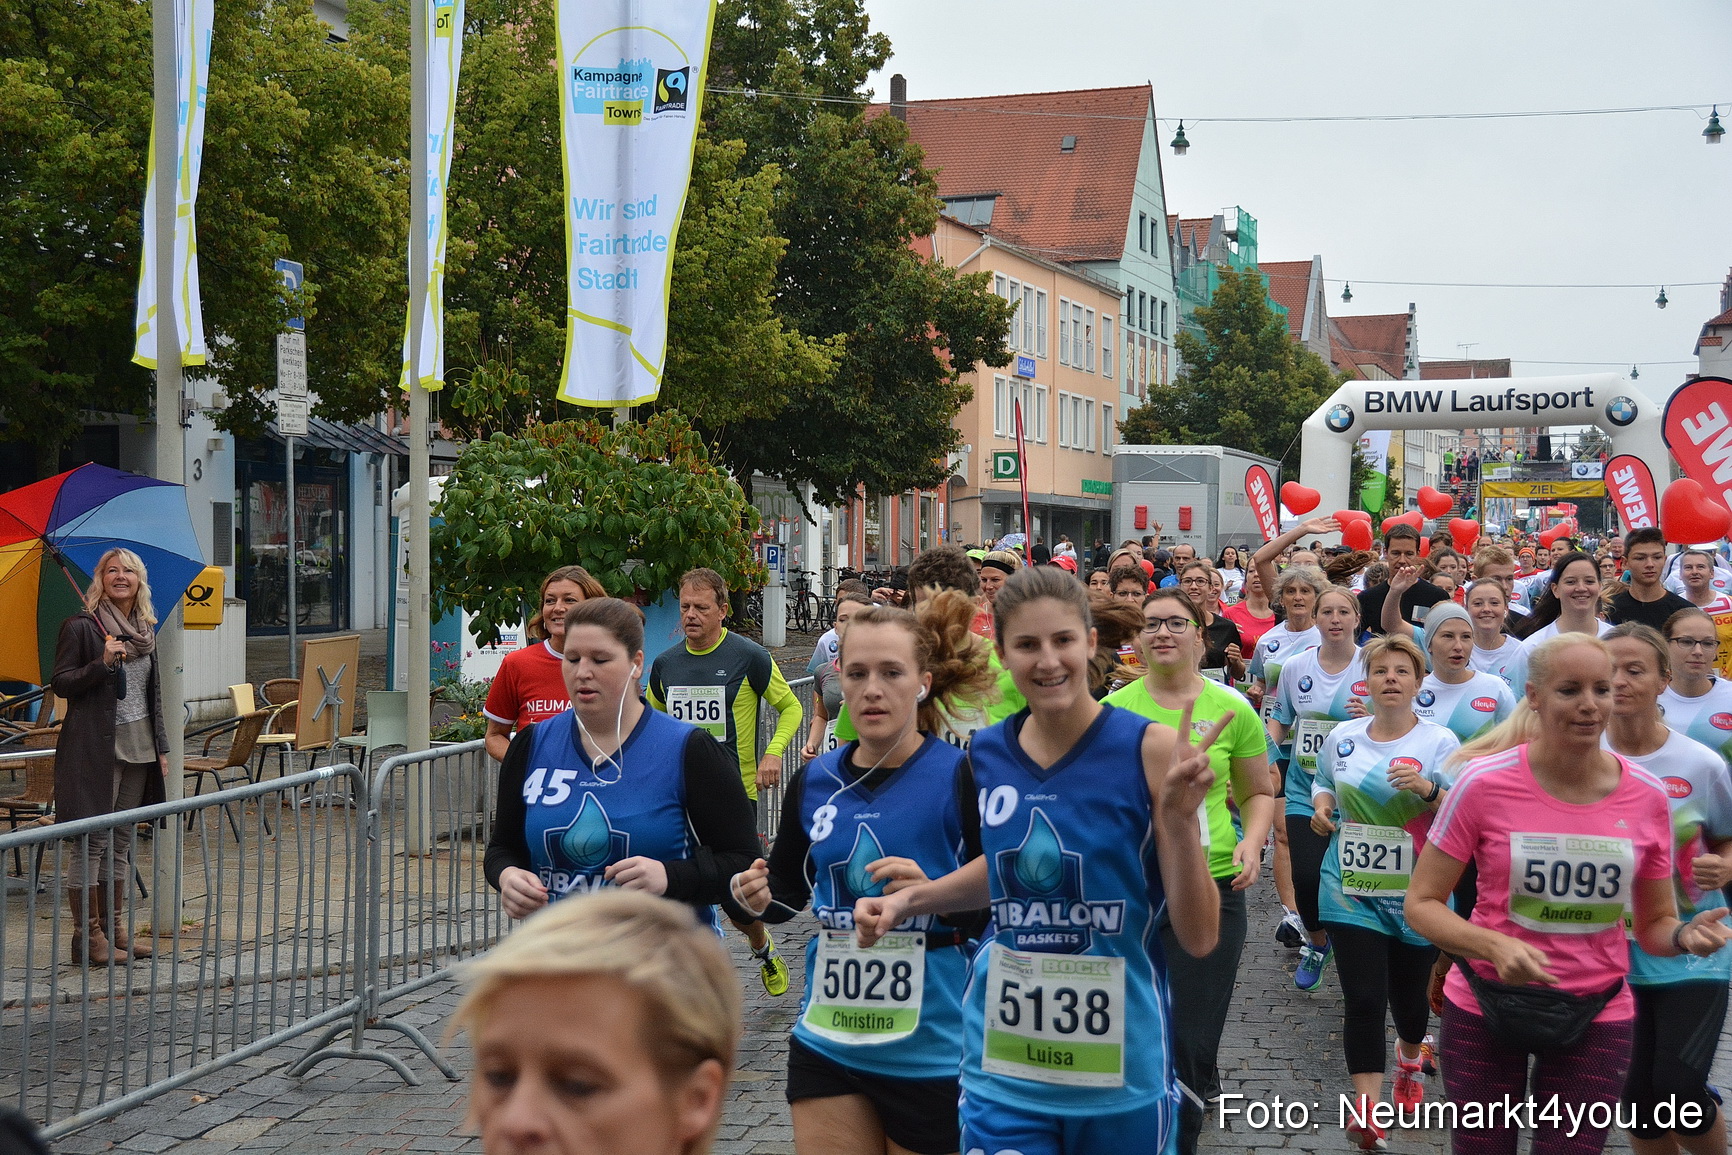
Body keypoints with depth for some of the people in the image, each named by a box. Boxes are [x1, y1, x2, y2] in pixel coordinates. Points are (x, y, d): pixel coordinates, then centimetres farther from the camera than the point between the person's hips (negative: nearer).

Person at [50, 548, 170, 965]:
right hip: (95, 748, -6)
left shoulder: (145, 631, 15)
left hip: (138, 749, 6)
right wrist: (102, 664, -22)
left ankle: (115, 928, 17)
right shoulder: (80, 627, -4)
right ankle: (87, 935, 2)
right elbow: (59, 682, -7)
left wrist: (161, 747, 16)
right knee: (93, 841, -5)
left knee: (122, 841, 10)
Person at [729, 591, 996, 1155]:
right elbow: (788, 888, 17)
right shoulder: (814, 781, 3)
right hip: (827, 1043, 4)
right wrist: (757, 895, -4)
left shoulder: (961, 777, -12)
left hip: (931, 1051, -4)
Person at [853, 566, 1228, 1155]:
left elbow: (1199, 938, -13)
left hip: (1120, 1068, -2)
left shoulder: (1150, 749, -13)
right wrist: (909, 898, 8)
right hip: (1003, 1068, 3)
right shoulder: (987, 754, 0)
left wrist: (1181, 818, -26)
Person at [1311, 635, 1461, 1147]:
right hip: (1351, 889, 1)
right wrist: (1321, 807, 2)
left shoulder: (1440, 741, -6)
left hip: (1417, 894, -1)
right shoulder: (1343, 736, 4)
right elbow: (1324, 782, 23)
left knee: (1408, 994, 15)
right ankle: (1366, 1107, -9)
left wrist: (1428, 789, -27)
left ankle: (1410, 1056, 48)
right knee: (1363, 1000, -9)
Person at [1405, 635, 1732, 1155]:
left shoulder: (1647, 795, -6)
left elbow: (1653, 924, 5)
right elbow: (1421, 903, -9)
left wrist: (1684, 936, -18)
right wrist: (1494, 946, -27)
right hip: (1486, 1008, -2)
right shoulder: (1484, 782, -15)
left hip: (1598, 1017, 2)